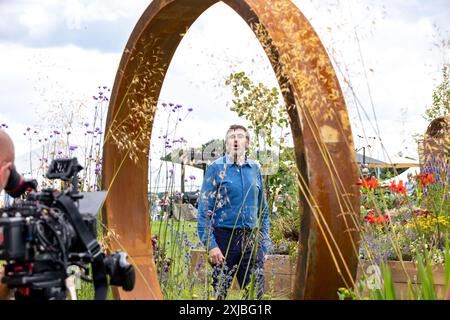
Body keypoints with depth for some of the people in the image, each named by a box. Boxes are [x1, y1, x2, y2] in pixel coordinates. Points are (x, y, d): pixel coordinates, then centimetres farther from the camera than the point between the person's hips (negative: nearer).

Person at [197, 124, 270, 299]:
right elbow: (204, 211, -6)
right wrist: (211, 245, -15)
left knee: (256, 292, 4)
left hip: (251, 239, 3)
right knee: (219, 292, 5)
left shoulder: (255, 168, 9)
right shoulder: (216, 168, -2)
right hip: (224, 238, -3)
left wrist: (264, 242, 10)